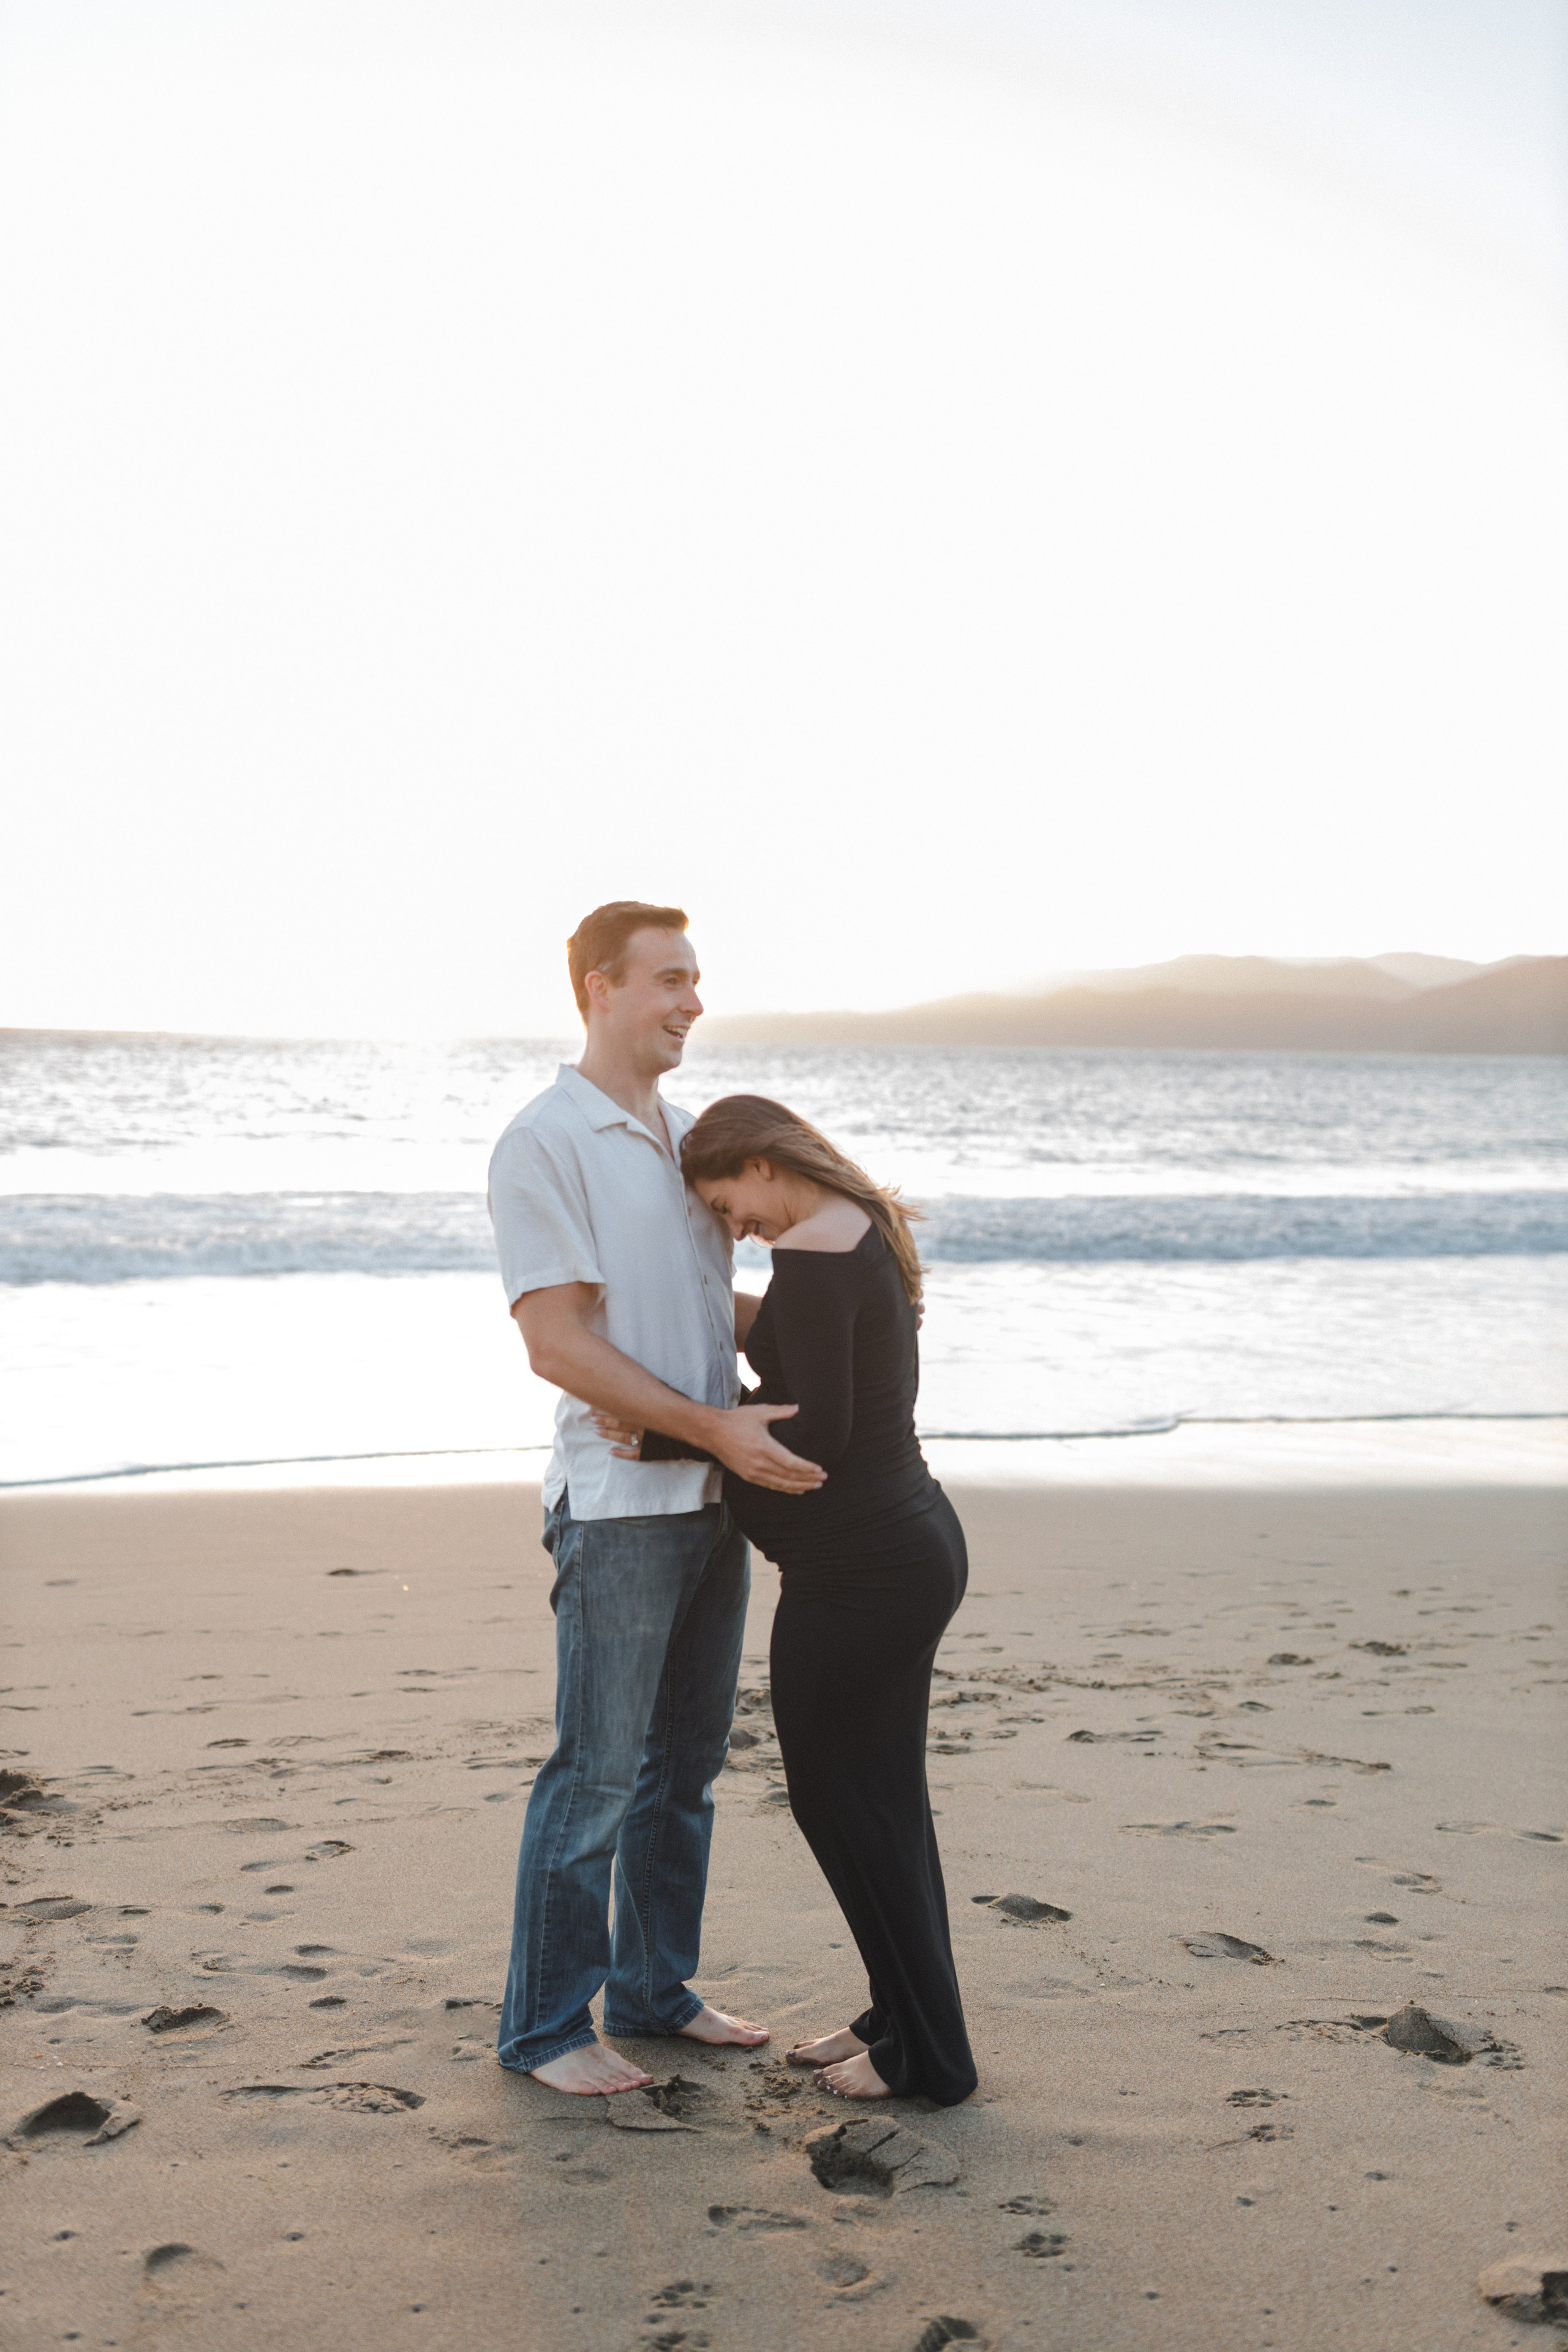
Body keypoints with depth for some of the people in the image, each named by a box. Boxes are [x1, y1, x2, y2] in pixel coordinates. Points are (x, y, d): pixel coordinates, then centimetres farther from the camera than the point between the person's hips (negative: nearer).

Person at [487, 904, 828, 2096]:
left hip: (712, 1499, 8)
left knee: (685, 1763, 15)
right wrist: (719, 1426, -21)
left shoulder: (686, 1135, 14)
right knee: (596, 1770, 0)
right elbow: (559, 1343, -17)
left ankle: (654, 1989, 29)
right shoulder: (545, 1142, -11)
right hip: (618, 1504, -8)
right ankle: (548, 2024, 14)